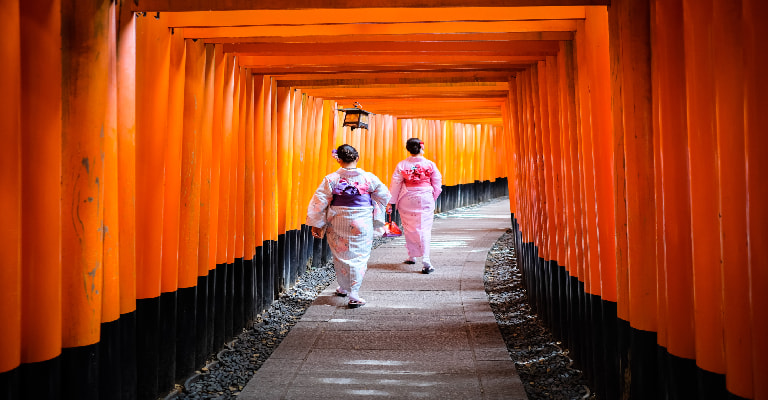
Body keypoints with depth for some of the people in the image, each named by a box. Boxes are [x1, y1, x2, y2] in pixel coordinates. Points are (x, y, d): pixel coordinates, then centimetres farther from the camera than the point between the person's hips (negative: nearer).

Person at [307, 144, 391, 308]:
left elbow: (319, 202, -6)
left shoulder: (331, 179, -7)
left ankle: (343, 288, 33)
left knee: (340, 256, 18)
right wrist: (377, 217, 22)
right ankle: (354, 294, -1)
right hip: (362, 223, -1)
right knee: (359, 257, 5)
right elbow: (384, 196, 5)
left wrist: (316, 224, 3)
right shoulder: (368, 178, -5)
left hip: (338, 223, 1)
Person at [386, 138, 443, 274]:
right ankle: (426, 261, -10)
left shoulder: (402, 165, -5)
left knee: (409, 228, 16)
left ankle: (412, 256, 27)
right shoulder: (430, 164, -3)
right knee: (424, 229, 0)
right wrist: (432, 199, 20)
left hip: (407, 201, 1)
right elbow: (437, 185, 4)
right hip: (425, 200, 0)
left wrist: (390, 202, 4)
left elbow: (395, 185, -2)